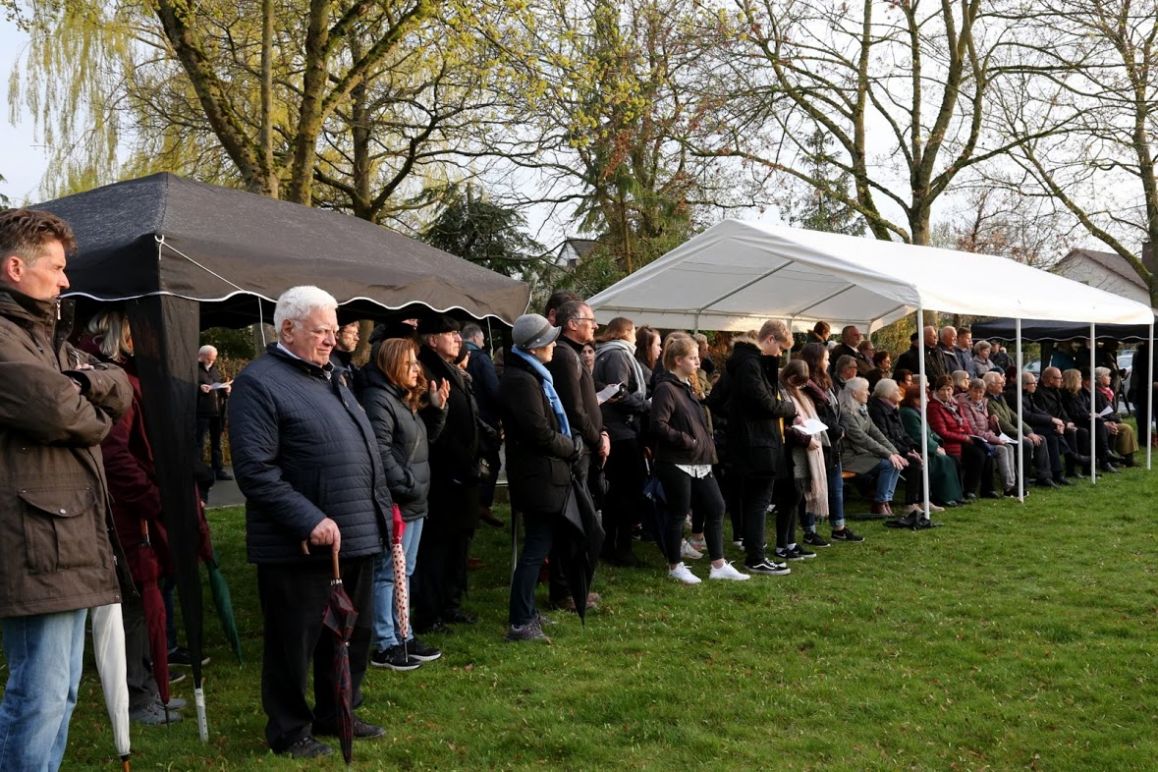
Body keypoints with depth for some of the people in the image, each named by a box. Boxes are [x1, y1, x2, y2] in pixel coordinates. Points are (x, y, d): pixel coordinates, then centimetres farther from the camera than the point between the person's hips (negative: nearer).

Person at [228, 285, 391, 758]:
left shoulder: (330, 376, 16)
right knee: (294, 643, 6)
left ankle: (337, 715, 36)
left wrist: (379, 509, 14)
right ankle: (288, 731, 23)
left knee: (352, 635, 18)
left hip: (357, 537, 8)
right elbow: (255, 470, -19)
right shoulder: (259, 382, -11)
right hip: (300, 544, -8)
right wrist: (310, 520, -23)